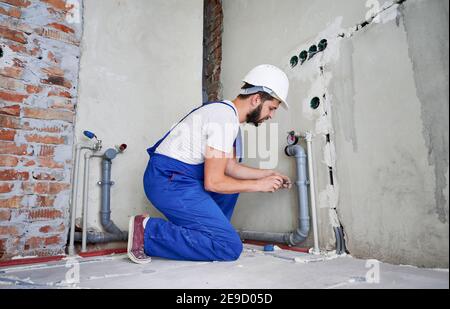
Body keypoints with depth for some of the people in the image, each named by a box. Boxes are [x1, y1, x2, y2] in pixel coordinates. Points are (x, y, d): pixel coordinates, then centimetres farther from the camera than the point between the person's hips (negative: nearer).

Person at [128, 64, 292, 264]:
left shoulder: (225, 112, 14)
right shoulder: (225, 118, -18)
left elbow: (230, 167, 17)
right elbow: (213, 183, -19)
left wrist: (267, 174, 13)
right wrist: (258, 185, -7)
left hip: (180, 178, 10)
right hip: (169, 181, -10)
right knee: (231, 247, -11)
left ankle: (210, 233, 16)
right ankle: (148, 232, -10)